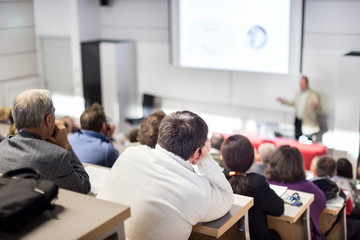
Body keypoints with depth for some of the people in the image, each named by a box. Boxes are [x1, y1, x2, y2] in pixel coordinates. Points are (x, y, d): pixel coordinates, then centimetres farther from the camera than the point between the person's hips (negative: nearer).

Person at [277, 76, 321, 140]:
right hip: (298, 121, 6)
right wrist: (283, 101, 20)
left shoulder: (314, 95, -10)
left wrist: (315, 106, -34)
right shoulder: (298, 93, 10)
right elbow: (294, 103, 25)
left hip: (308, 122, -6)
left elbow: (319, 109, -12)